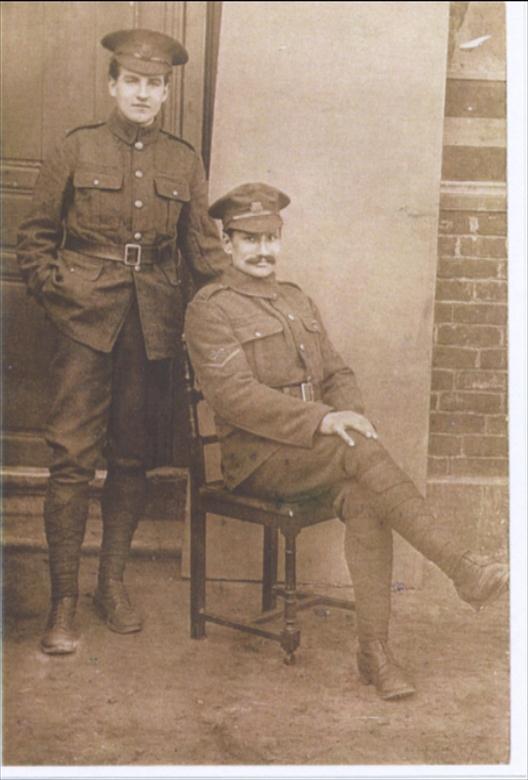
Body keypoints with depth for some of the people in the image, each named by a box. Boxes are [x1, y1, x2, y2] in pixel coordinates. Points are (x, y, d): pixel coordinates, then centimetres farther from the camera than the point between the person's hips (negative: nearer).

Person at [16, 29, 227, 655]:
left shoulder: (183, 162, 11)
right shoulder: (76, 150, 4)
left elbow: (203, 247, 14)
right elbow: (34, 237, 8)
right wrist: (55, 293, -3)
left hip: (151, 327, 3)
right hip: (85, 321, -2)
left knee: (131, 457, 8)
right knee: (72, 456, -6)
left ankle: (112, 581, 21)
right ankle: (63, 600, 1)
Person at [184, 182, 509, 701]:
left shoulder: (299, 302, 21)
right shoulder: (209, 309, -3)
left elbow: (337, 374, 18)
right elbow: (233, 394, -16)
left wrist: (349, 412, -7)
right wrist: (321, 420, -25)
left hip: (319, 451, 5)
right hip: (256, 459, -5)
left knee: (363, 499, -27)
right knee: (360, 450, -31)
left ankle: (375, 651, -21)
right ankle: (463, 570, -30)